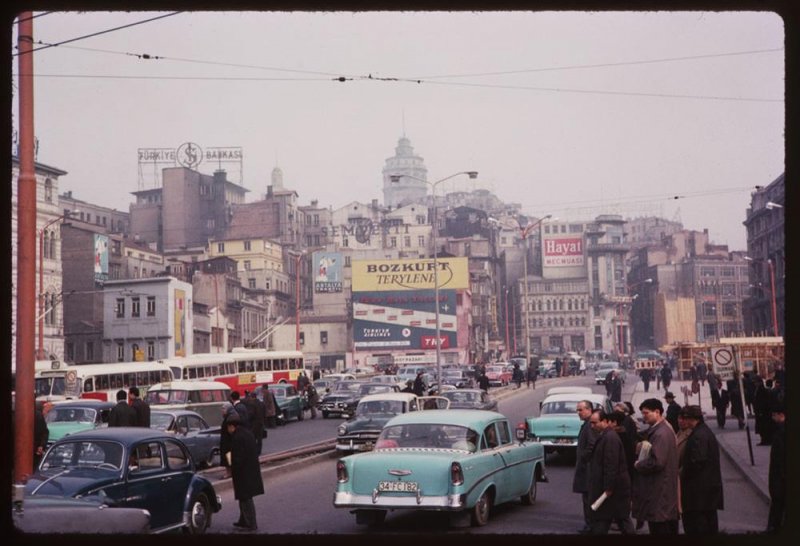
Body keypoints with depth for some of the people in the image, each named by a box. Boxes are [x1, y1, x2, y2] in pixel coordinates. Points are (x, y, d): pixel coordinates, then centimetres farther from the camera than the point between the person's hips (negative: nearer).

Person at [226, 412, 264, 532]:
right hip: (252, 471, 9)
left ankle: (251, 524, 3)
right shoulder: (247, 433, 9)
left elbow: (238, 458, -22)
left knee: (245, 498, -2)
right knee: (245, 498, 19)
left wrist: (233, 471, -11)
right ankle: (244, 521, 29)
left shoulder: (237, 437, -20)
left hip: (244, 473, -9)